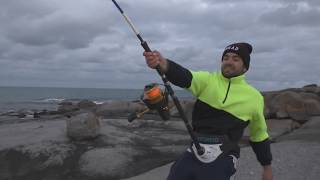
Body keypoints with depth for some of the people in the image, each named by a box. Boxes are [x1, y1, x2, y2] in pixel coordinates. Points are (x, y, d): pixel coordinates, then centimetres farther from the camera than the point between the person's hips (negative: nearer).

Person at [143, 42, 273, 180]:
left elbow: (259, 135, 16)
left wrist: (267, 167, 22)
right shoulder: (208, 80, 2)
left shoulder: (254, 97, 4)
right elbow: (184, 76, -20)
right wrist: (162, 64, -41)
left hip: (222, 159, -1)